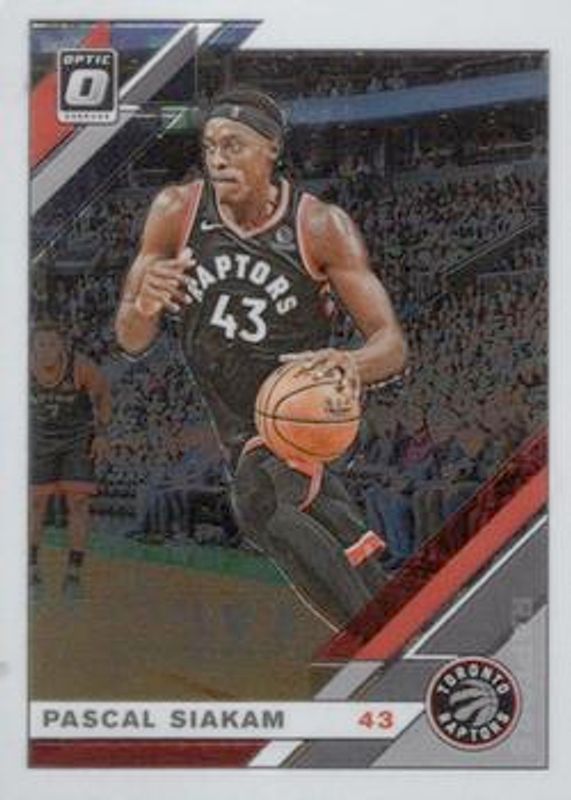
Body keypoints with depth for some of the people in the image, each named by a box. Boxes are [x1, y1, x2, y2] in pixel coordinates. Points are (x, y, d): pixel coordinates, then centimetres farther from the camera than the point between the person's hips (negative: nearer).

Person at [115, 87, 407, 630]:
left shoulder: (321, 227, -16)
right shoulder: (176, 211, -9)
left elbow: (392, 344, -16)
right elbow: (131, 342, -5)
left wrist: (350, 364, -40)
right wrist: (143, 305, -29)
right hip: (237, 425, 5)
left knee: (259, 498, -28)